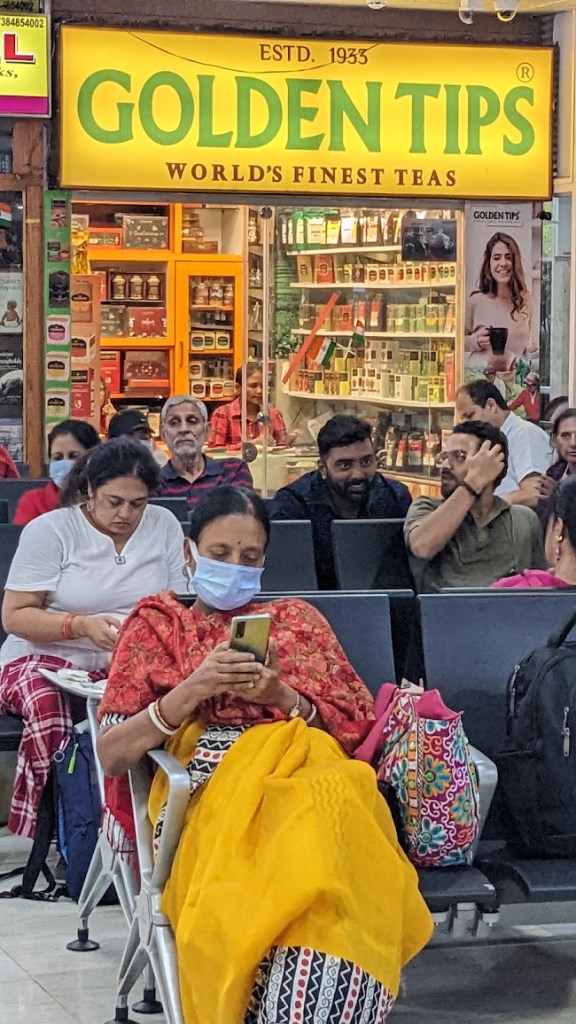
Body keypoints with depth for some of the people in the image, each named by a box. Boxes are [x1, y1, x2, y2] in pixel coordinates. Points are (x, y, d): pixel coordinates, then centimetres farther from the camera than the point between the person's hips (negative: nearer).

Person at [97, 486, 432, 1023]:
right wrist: (193, 690, -5)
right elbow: (110, 754, 8)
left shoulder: (297, 620, 25)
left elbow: (357, 730, 15)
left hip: (307, 771, 2)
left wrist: (282, 696, -3)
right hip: (205, 788, -2)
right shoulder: (155, 625, 20)